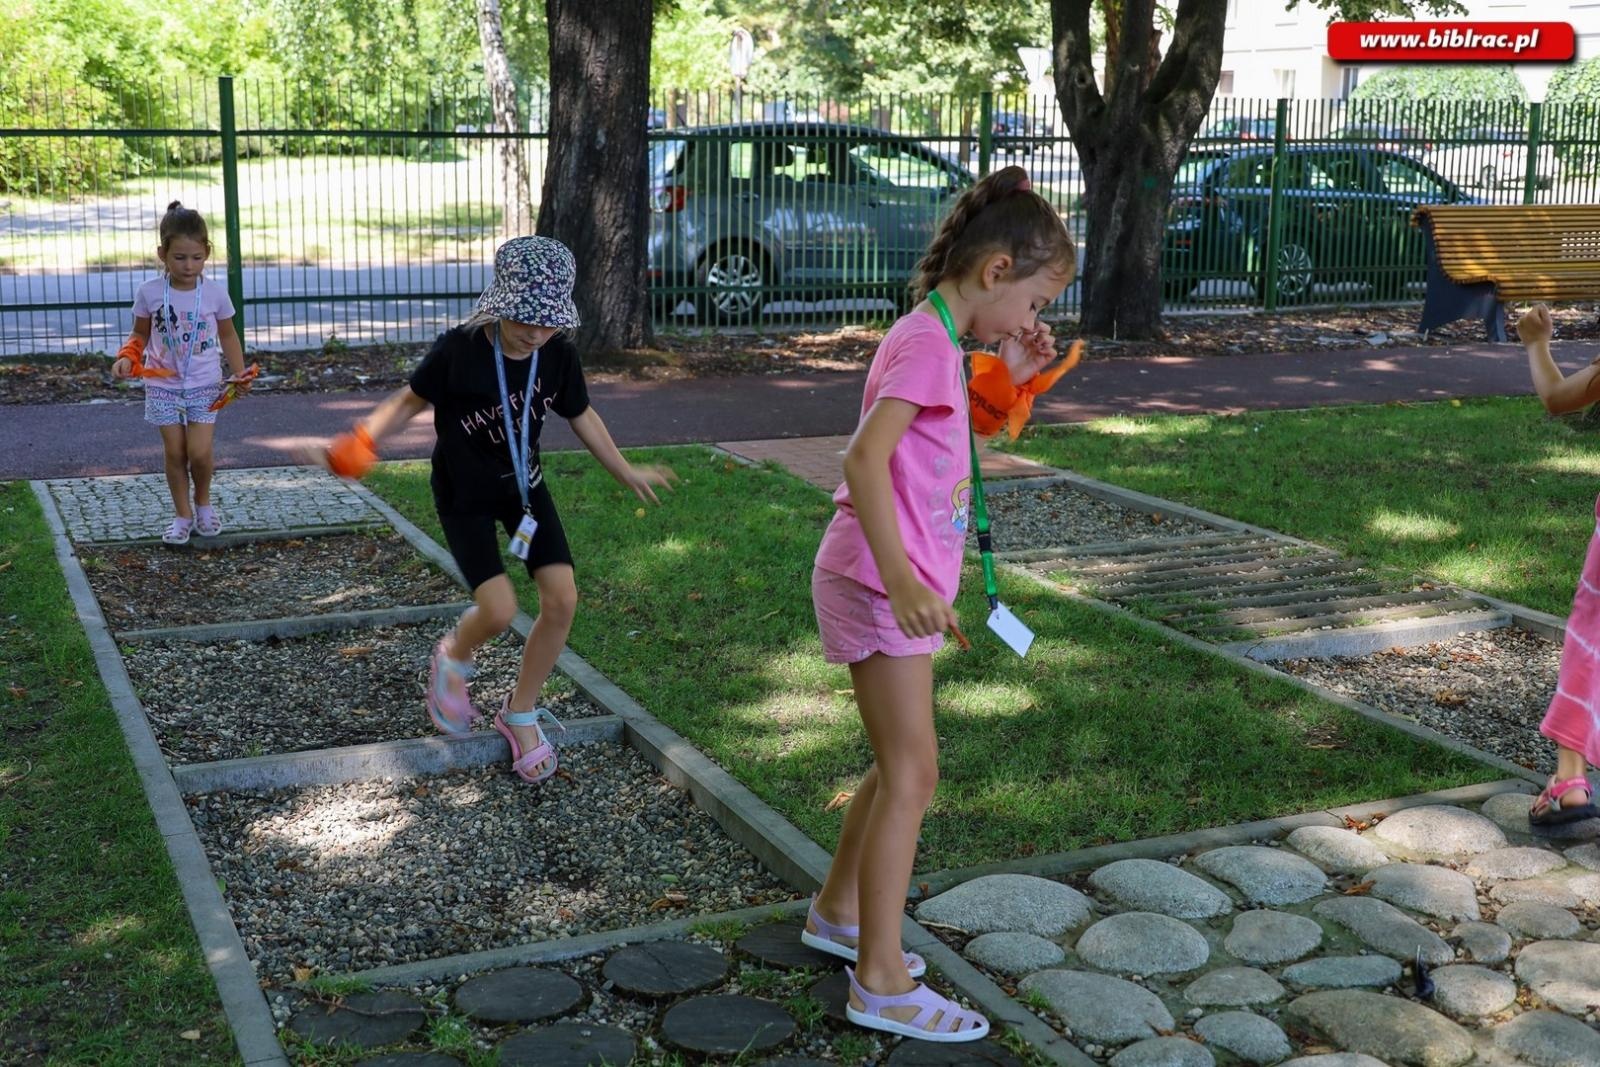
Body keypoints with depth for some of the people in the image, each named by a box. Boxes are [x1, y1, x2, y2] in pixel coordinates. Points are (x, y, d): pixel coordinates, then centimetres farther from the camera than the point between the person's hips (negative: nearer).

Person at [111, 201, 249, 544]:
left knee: (200, 452, -7)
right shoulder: (149, 293, -8)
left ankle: (203, 502, 22)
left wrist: (239, 372, -3)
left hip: (204, 385, 0)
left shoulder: (215, 294, -7)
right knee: (174, 452, 2)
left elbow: (228, 335, 7)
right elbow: (140, 334, 6)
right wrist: (127, 357, -13)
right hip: (163, 384, 0)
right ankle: (182, 514, 18)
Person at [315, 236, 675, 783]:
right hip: (464, 497, -4)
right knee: (499, 609, -18)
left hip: (524, 487, 4)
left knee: (562, 600, -6)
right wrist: (363, 440, -27)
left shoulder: (558, 355, -13)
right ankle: (453, 658, 20)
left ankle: (520, 712, 16)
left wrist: (626, 472, 15)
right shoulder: (459, 349, -25)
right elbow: (411, 400, -11)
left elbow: (580, 414, 5)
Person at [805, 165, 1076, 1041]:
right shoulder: (928, 344, -18)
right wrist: (900, 579, -36)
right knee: (912, 776, -5)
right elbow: (865, 459, -31)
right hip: (880, 585, -10)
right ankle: (881, 983, 3)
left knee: (902, 767, 19)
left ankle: (838, 913, 36)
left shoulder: (937, 340, 13)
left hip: (900, 583, 10)